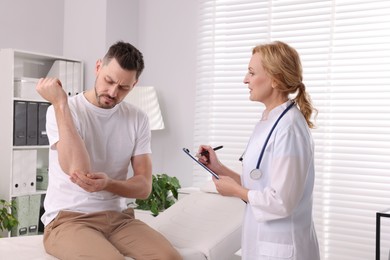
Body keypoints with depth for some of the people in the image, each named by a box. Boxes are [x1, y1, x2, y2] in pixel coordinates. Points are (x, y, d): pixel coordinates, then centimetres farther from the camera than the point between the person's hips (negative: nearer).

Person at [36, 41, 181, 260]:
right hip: (68, 219, -4)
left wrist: (108, 183, -20)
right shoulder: (61, 111, -7)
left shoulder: (138, 119, 5)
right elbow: (79, 171, -22)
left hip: (118, 218, 4)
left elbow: (144, 187, 2)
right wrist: (60, 103, -19)